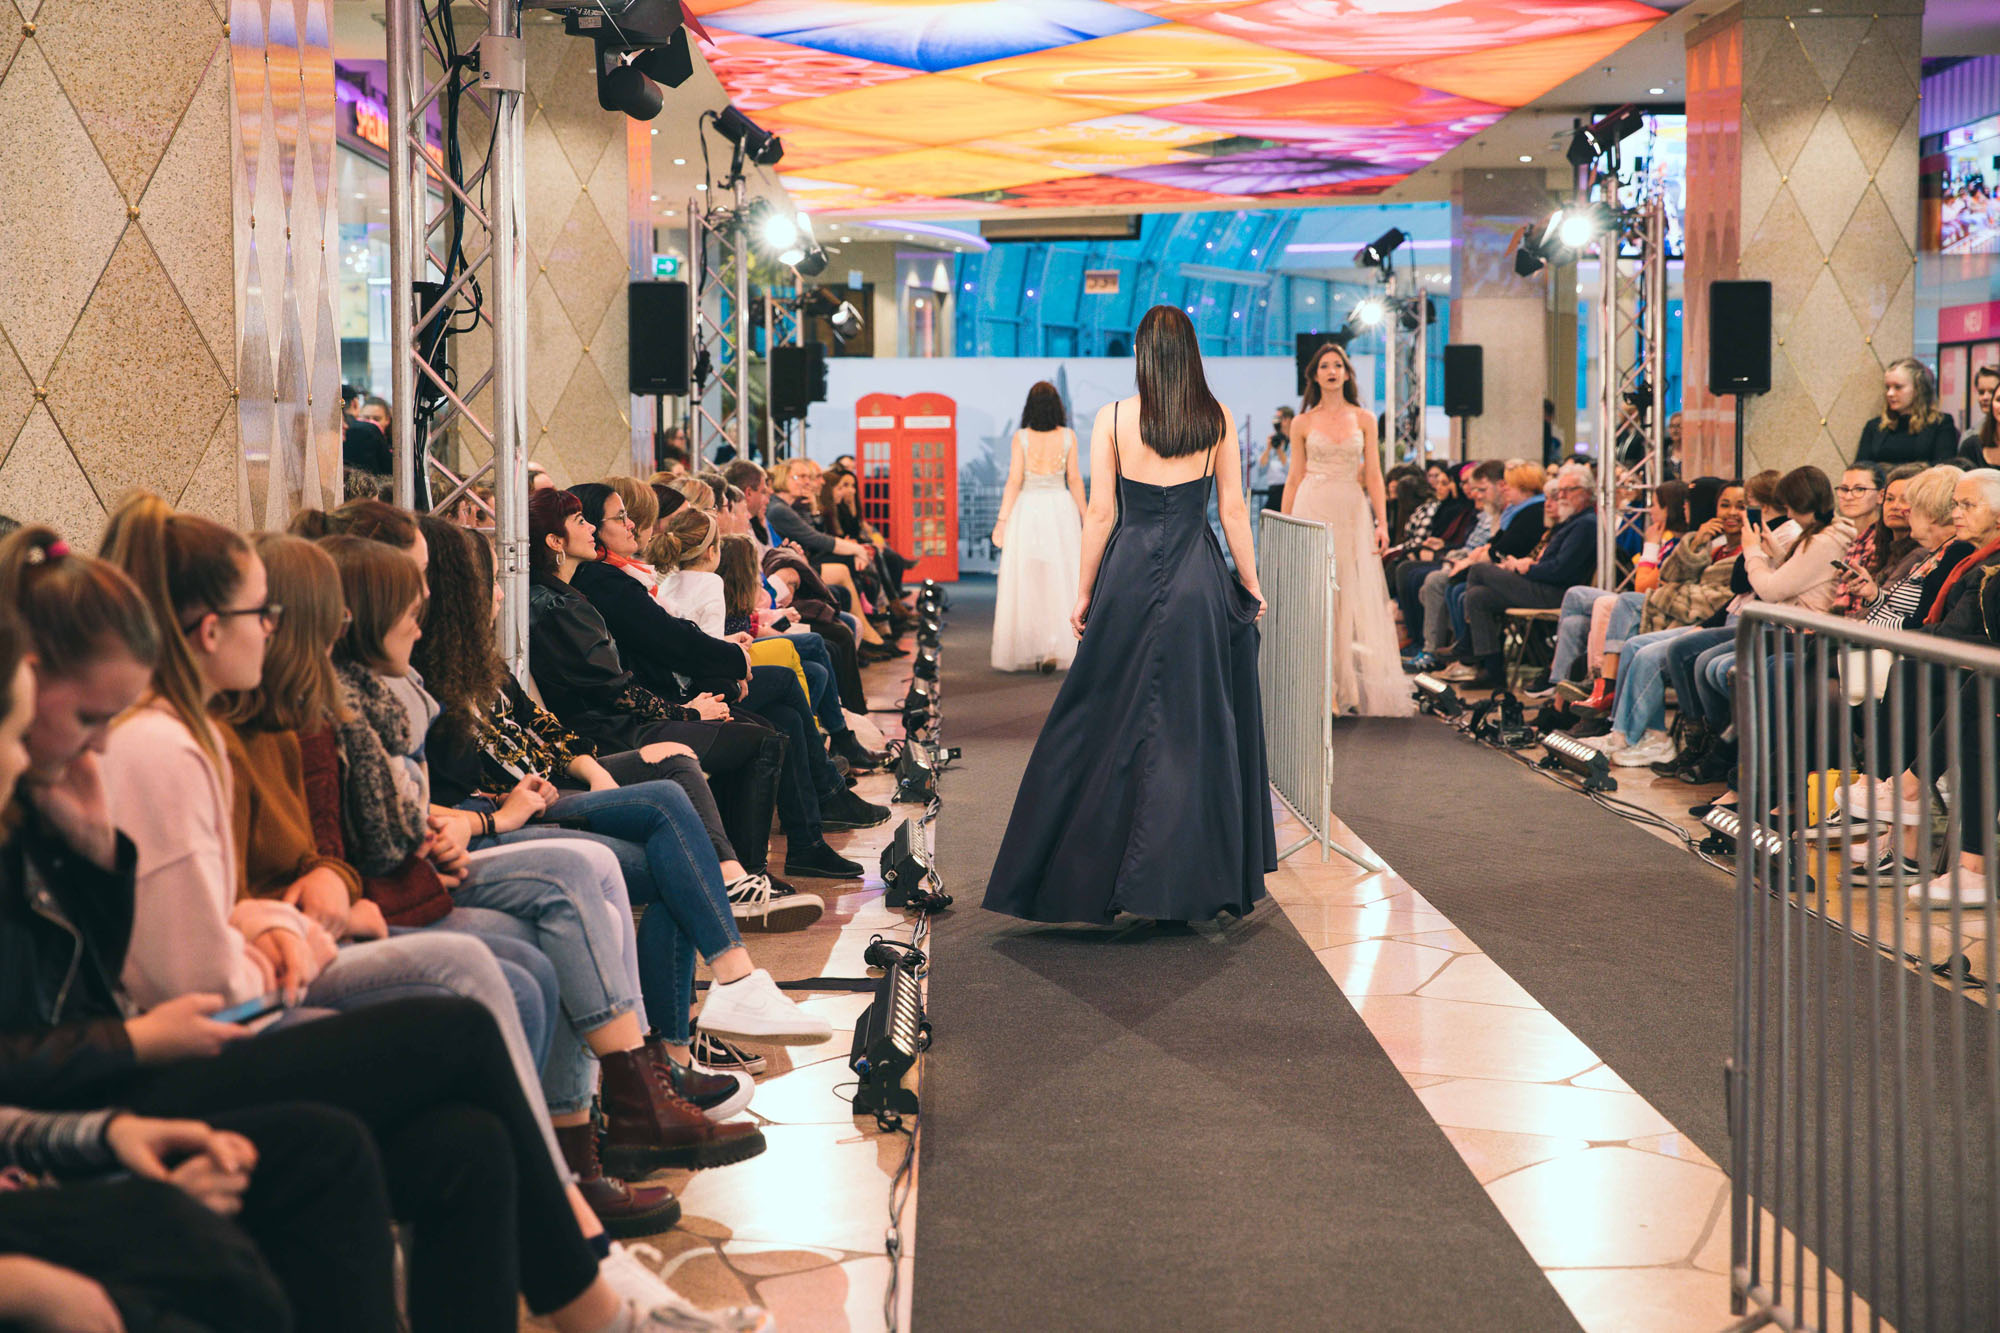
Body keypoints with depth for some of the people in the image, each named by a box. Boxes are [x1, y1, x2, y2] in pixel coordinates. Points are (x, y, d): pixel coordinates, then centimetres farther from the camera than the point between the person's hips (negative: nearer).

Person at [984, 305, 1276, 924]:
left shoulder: (1112, 418, -3)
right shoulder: (1218, 420, 0)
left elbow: (1101, 514, -2)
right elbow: (1233, 511, 2)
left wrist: (1084, 590, 6)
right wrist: (1251, 585, 12)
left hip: (1129, 573, -1)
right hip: (1198, 580, 1)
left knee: (1109, 720, 7)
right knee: (1193, 727, 6)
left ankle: (1092, 875, 11)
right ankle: (1188, 884, 8)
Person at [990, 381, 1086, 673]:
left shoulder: (1021, 437, -5)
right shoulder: (1068, 436, -1)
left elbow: (1014, 482, -7)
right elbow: (1075, 481, 1)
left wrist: (1002, 520, -3)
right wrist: (1085, 519, 9)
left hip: (1027, 509, -1)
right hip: (1061, 508, 1)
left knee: (1027, 582, 7)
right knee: (1060, 582, 4)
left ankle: (1031, 650, 9)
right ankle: (1055, 649, -7)